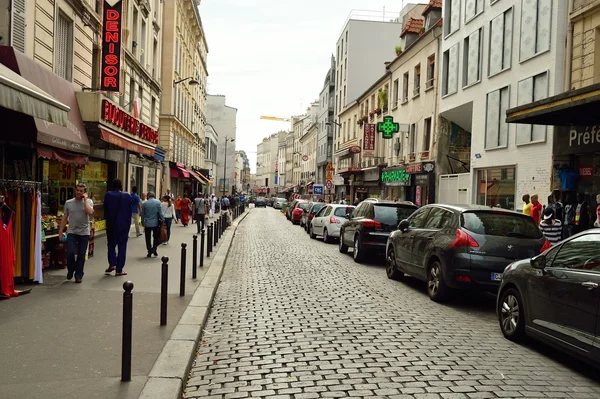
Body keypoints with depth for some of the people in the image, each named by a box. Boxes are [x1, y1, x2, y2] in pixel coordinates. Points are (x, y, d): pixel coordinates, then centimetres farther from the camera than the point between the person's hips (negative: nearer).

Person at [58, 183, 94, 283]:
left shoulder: (88, 202, 0)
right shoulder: (68, 203, 7)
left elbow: (90, 212, -21)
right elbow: (65, 218, 11)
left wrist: (85, 200, -12)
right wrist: (60, 231, 8)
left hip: (84, 233, -1)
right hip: (72, 232, 1)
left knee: (81, 255, 5)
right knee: (70, 253, -9)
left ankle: (78, 275, 18)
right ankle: (70, 270, 19)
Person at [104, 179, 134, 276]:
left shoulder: (108, 195, -6)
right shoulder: (127, 196, -5)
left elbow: (105, 210, 1)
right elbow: (130, 211, 0)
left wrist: (108, 221, 14)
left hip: (111, 224, 0)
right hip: (124, 224, 0)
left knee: (111, 244, 18)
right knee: (122, 245, 5)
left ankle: (112, 264, 3)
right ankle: (119, 270, 5)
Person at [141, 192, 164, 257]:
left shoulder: (145, 203, 0)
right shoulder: (158, 202, -5)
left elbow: (142, 214, 7)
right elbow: (160, 213, -7)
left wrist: (143, 223, 17)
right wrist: (163, 220, 1)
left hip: (147, 223, 1)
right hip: (155, 223, -1)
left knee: (148, 238, 9)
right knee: (156, 237, 14)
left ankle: (149, 252, 10)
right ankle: (154, 249, -2)